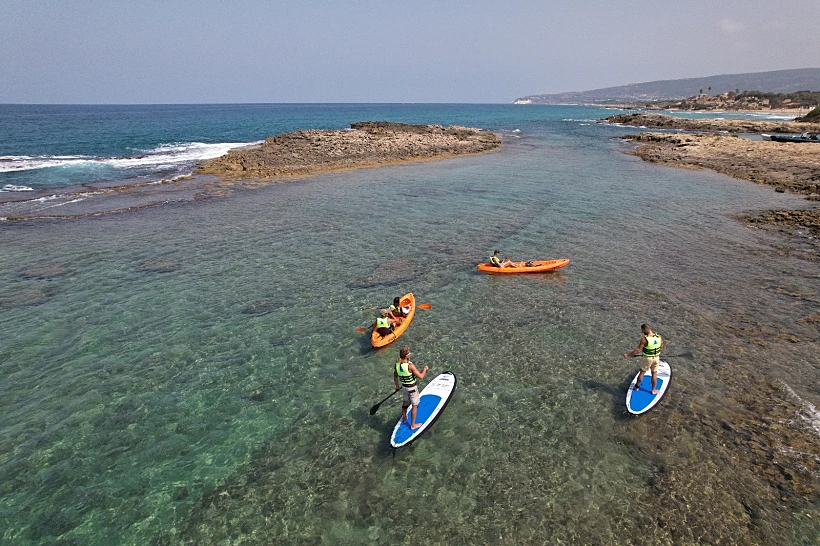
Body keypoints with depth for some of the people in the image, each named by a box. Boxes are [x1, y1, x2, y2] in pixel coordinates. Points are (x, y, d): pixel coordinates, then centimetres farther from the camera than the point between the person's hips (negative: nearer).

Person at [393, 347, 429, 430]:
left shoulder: (397, 365, -11)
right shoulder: (410, 365, -30)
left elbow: (395, 377, 4)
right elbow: (421, 376, -26)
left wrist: (397, 386, 21)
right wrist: (425, 369, -9)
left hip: (404, 387, 6)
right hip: (412, 388, -6)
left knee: (405, 402, 28)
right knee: (415, 406, 13)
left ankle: (404, 419, 50)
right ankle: (413, 425, 25)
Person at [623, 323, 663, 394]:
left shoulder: (644, 339, -25)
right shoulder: (659, 337, -9)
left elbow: (638, 350, -23)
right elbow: (661, 347, 8)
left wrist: (628, 355, -15)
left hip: (648, 358, -4)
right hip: (656, 358, 4)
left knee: (642, 372, 15)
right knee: (654, 374, 17)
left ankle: (636, 386, 31)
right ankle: (654, 390, 28)